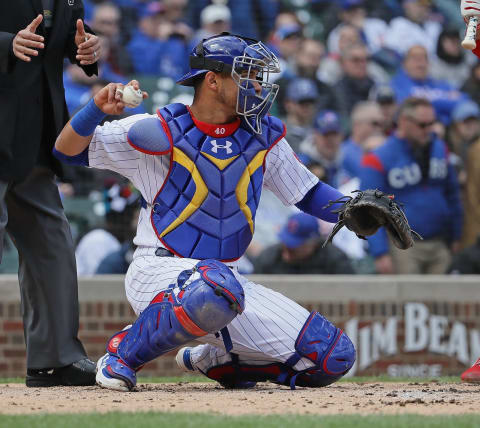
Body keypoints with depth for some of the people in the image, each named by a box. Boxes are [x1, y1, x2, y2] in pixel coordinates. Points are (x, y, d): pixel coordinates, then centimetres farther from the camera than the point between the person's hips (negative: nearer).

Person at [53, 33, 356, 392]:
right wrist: (99, 108, -24)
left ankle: (214, 360, 15)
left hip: (223, 275, 6)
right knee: (218, 286, -43)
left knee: (334, 356, -6)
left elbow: (310, 194, 15)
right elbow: (68, 150, -5)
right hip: (158, 269, -6)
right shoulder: (160, 132, -7)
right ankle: (126, 351, -17)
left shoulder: (263, 137, 8)